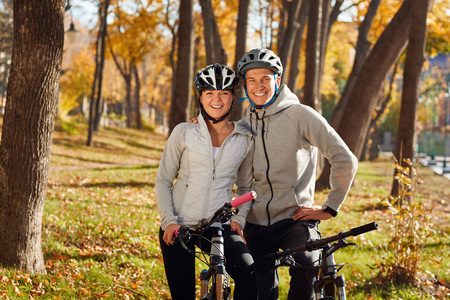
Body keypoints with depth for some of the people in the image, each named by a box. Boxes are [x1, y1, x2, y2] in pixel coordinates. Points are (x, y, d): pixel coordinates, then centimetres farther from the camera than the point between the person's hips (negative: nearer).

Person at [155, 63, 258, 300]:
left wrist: (239, 219, -1)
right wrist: (169, 220, -9)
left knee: (249, 274, -26)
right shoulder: (184, 132, 1)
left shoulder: (245, 139, 5)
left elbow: (245, 186, 16)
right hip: (178, 227, 0)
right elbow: (163, 180, 4)